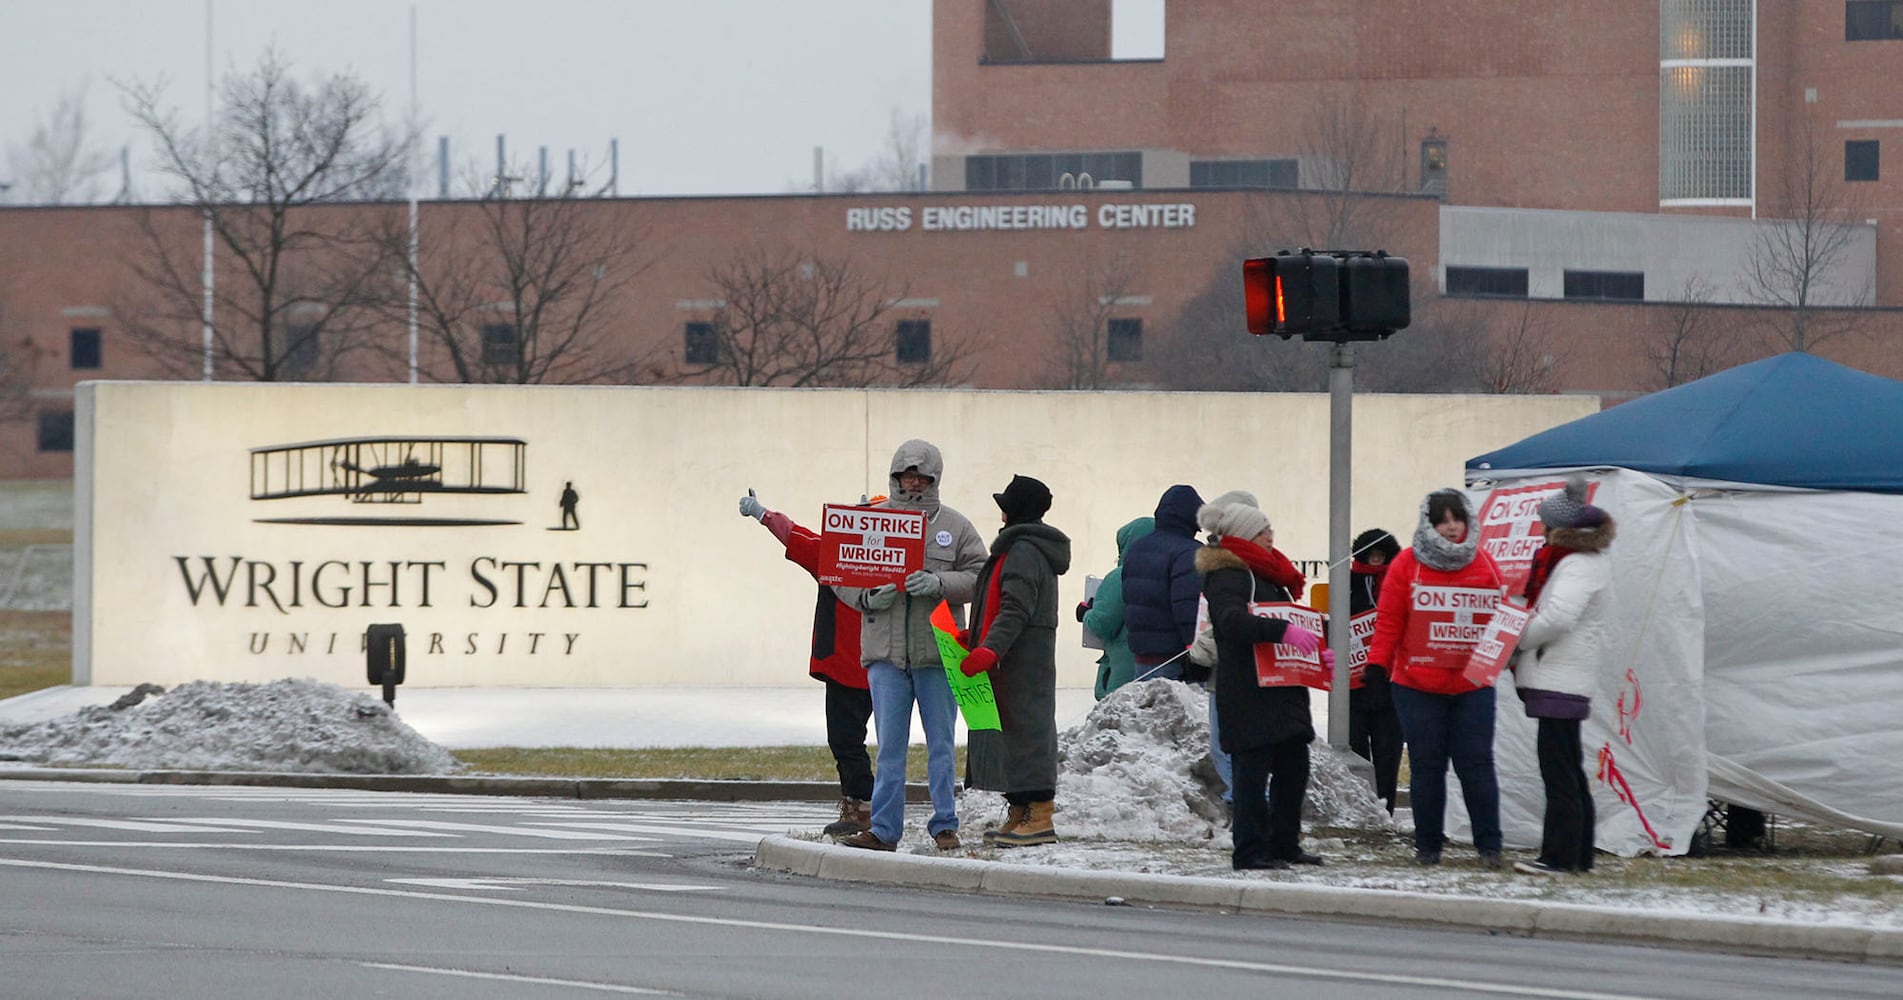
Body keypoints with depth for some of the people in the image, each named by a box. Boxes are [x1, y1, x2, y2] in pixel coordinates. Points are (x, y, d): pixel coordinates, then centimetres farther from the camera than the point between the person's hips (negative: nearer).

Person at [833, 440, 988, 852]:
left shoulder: (955, 527, 6)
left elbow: (978, 578, 1)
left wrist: (939, 584, -16)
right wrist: (867, 597, -10)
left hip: (937, 651, -1)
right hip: (885, 650, 1)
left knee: (941, 743, 4)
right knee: (890, 745, 2)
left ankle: (944, 826, 11)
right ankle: (884, 830, 6)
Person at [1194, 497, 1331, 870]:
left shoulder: (1264, 575, 22)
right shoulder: (1226, 577, -10)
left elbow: (1287, 619, 33)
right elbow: (1232, 620, -29)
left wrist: (1317, 652, 18)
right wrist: (1283, 631, -39)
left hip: (1282, 694, 10)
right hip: (1248, 696, -10)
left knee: (1293, 768, 11)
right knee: (1253, 770, -8)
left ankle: (1284, 844, 21)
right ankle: (1250, 850, -5)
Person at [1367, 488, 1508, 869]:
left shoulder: (1483, 563, 6)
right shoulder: (1407, 564, -1)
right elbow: (1388, 622, -1)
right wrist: (1377, 667, -7)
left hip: (1472, 684, 1)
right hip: (1418, 686, -1)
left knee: (1476, 764, -1)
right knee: (1426, 766, 4)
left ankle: (1489, 845, 5)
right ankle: (1428, 847, 13)